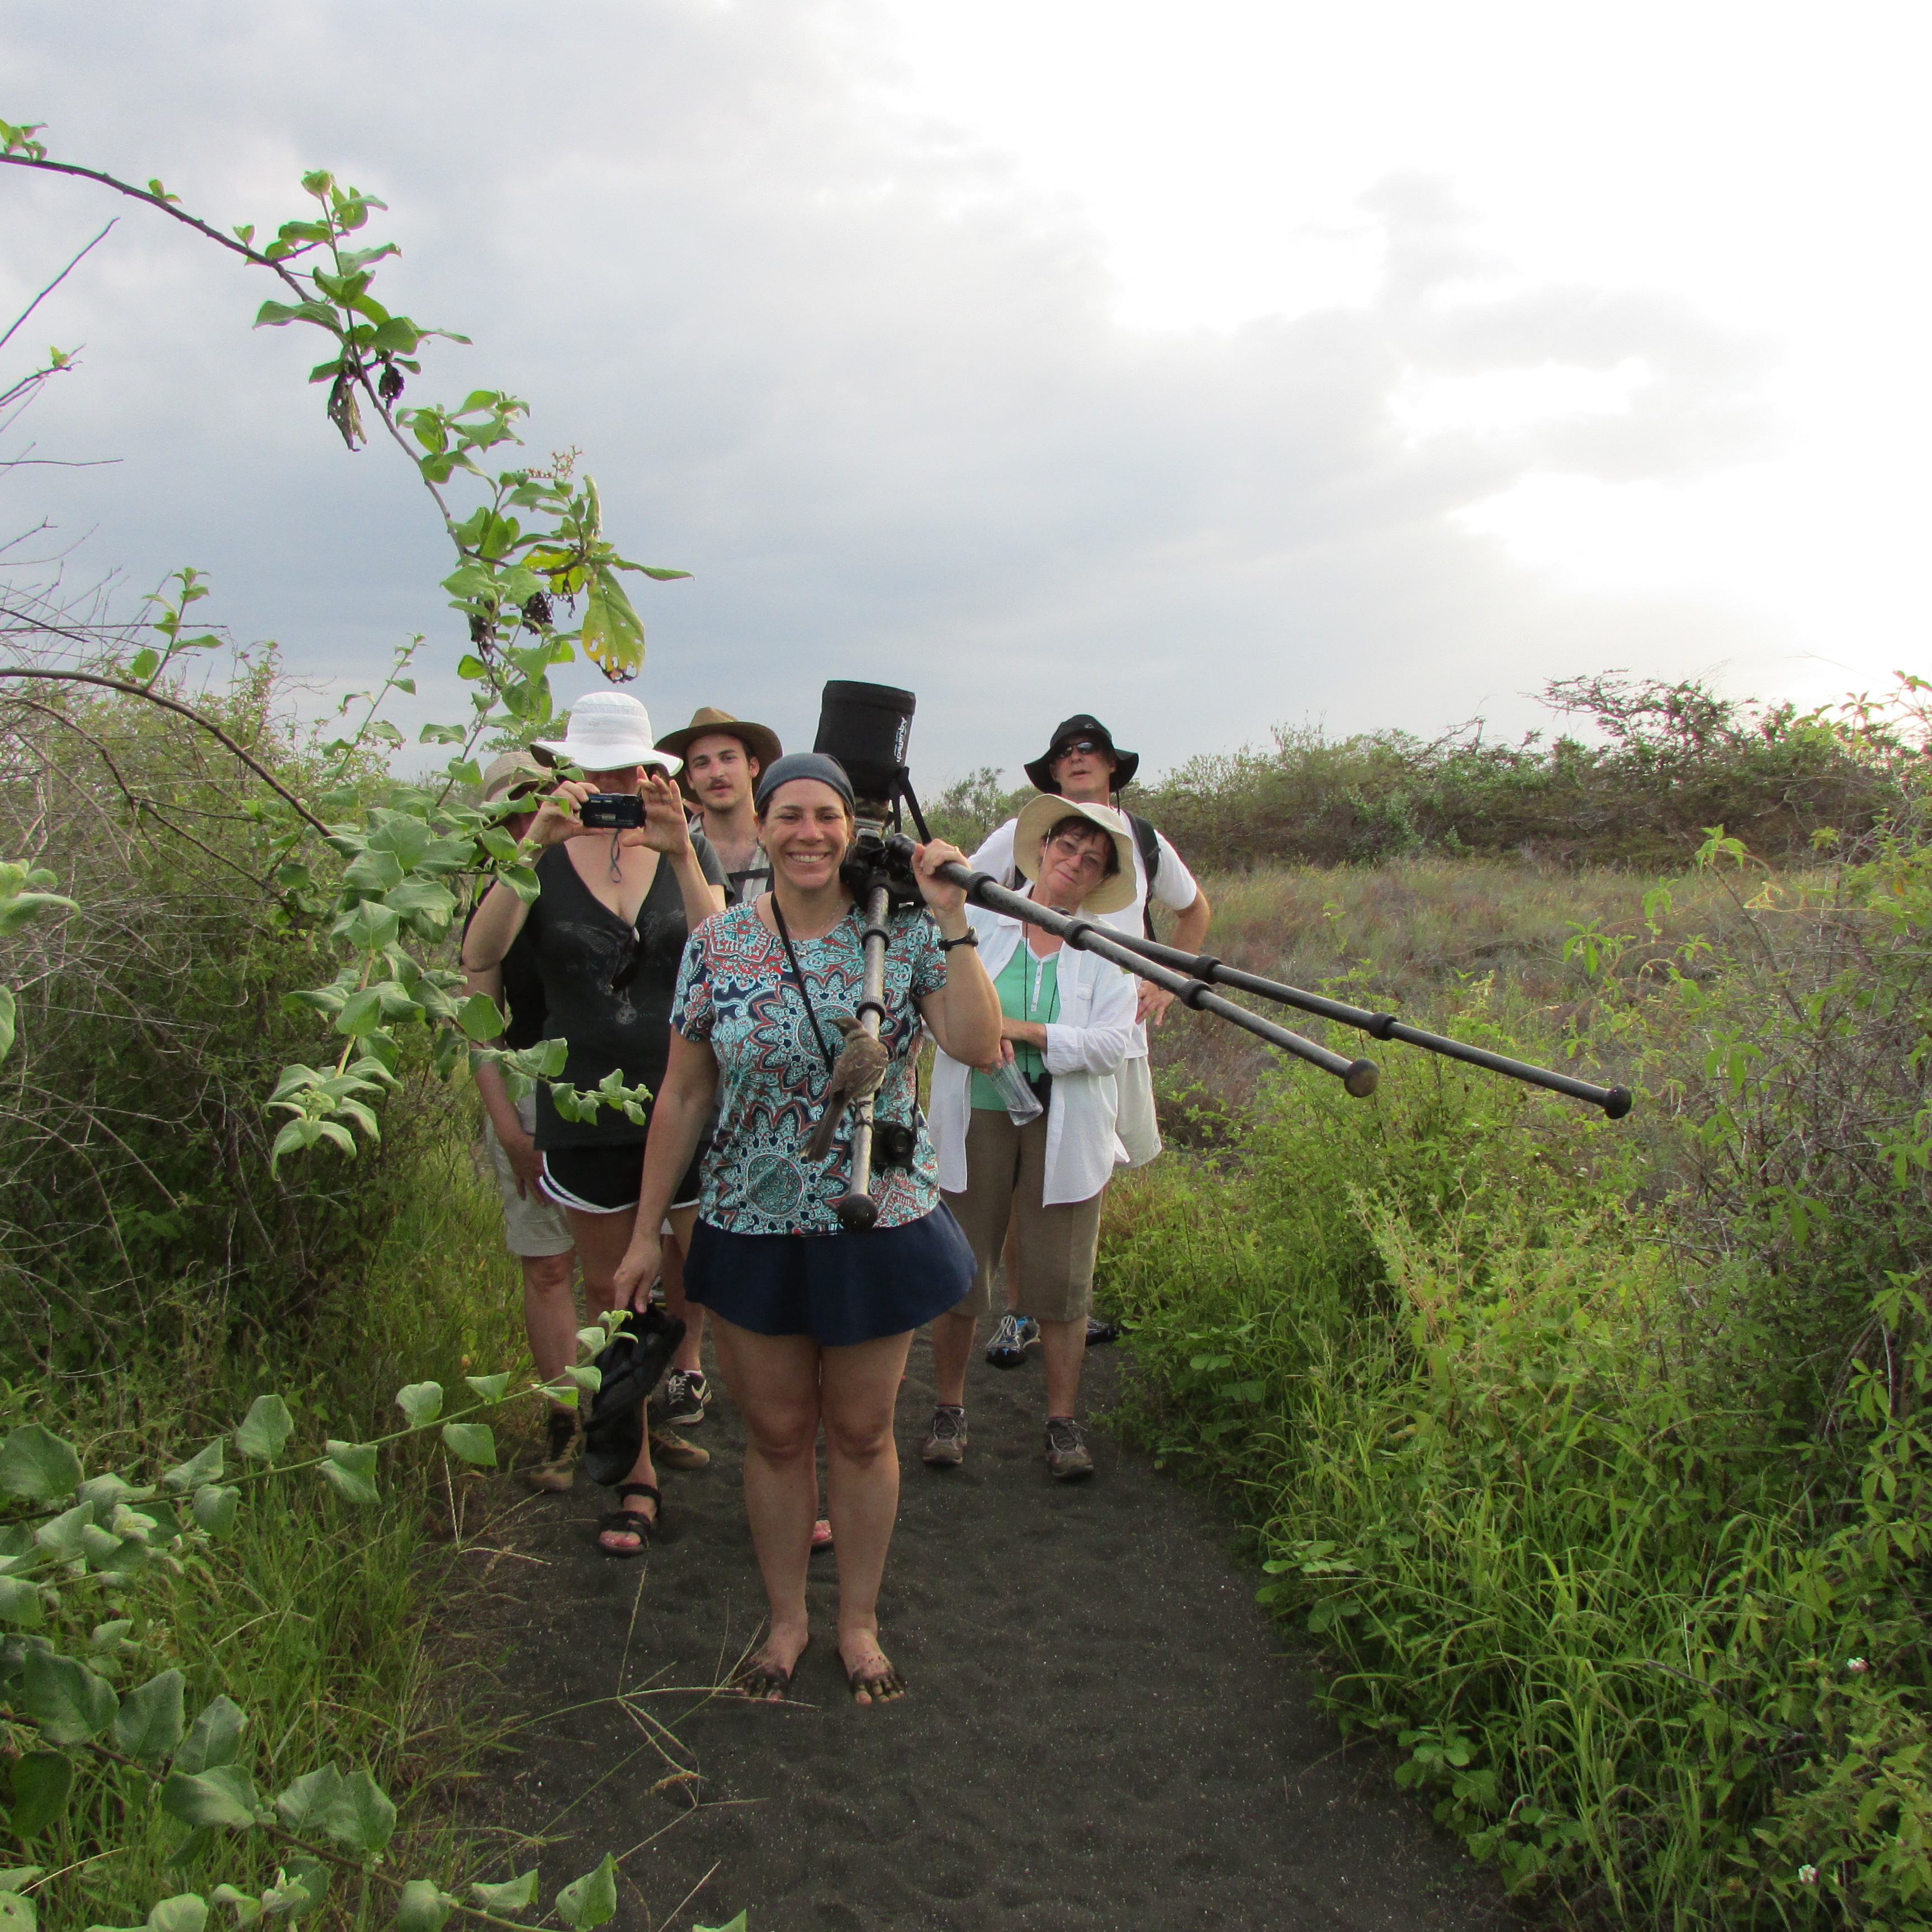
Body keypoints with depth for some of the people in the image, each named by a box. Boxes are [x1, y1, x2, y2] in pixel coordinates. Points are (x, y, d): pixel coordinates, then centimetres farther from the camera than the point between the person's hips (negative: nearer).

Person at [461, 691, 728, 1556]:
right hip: (588, 1116, 1)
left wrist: (681, 854, -24)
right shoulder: (543, 858, 1)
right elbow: (478, 956, -16)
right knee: (610, 1294, 12)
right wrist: (534, 845, -26)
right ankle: (637, 1472, 27)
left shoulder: (689, 851, 3)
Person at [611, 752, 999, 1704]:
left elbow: (981, 1045, -17)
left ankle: (858, 1622, 34)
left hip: (880, 1227, -1)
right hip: (754, 1231, 1)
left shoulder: (902, 930, -7)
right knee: (776, 1434, 14)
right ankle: (786, 1619, 35)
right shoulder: (717, 946, -3)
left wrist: (953, 921, -22)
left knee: (861, 1435, 13)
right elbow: (682, 1097, 2)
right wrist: (646, 1230, 4)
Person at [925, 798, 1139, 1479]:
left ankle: (1063, 1421, 20)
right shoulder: (978, 923, 3)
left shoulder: (1106, 951, 3)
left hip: (1064, 1131, 0)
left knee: (1062, 1280, 4)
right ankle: (949, 1409, 24)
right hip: (975, 1120, 0)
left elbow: (1111, 1044, -9)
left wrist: (1022, 1029, -17)